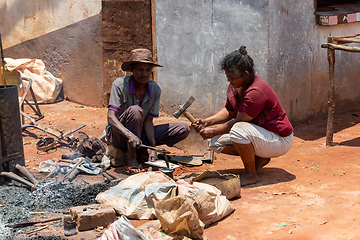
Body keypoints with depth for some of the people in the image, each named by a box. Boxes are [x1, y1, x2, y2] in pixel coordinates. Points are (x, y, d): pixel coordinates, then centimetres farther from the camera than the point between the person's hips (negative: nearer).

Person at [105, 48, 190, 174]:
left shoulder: (155, 89, -6)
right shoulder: (120, 84, -18)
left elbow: (148, 121, -7)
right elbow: (111, 118, -27)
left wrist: (153, 148, -22)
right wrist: (130, 135, -44)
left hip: (140, 133, 5)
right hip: (118, 134, -5)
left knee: (184, 129, -9)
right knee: (135, 111, -36)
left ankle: (140, 151, -9)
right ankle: (131, 159, -24)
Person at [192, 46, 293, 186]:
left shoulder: (256, 92, -29)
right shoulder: (235, 86, -1)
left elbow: (238, 121, -26)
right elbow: (229, 111, 10)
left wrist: (213, 131, -18)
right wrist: (207, 122, -4)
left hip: (279, 140, -10)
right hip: (257, 133, 10)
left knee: (238, 130, -38)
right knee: (215, 141, 0)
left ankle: (251, 175, -16)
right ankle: (259, 158, 7)